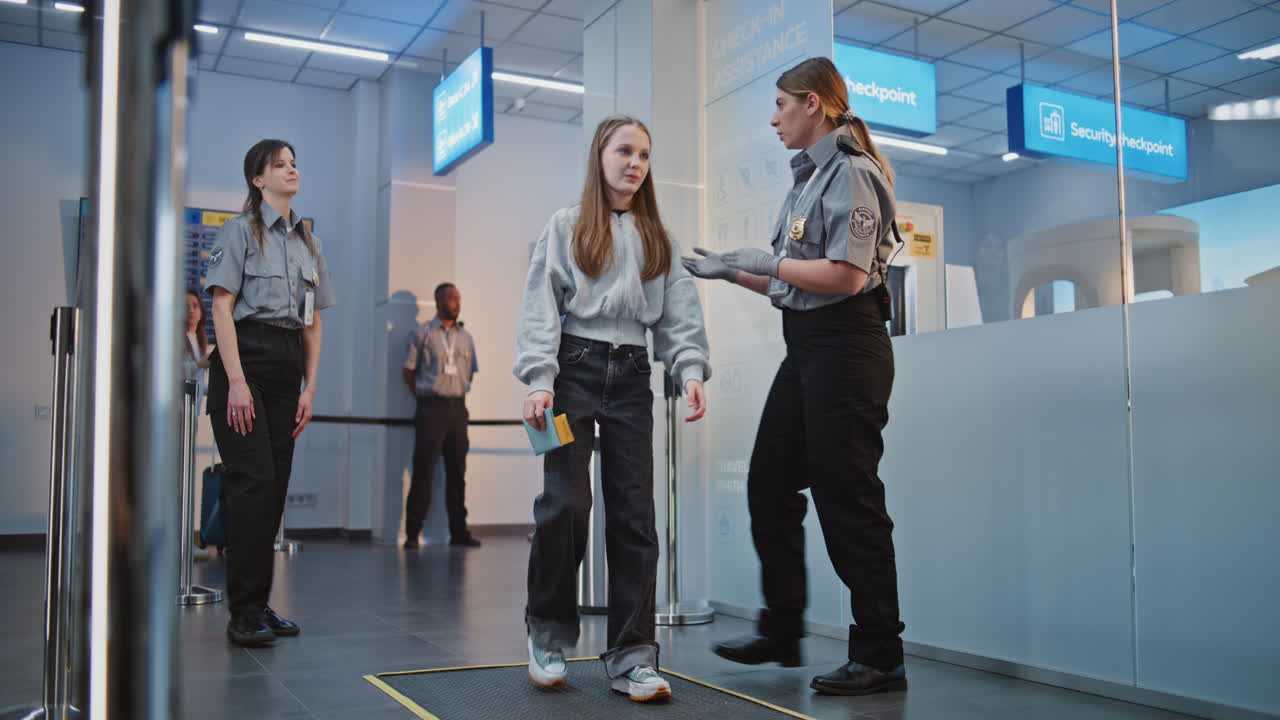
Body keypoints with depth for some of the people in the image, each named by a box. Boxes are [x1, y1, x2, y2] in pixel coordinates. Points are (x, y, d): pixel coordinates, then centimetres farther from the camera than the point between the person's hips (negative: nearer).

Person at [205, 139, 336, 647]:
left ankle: (259, 604, 12)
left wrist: (310, 388, 9)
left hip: (288, 367, 6)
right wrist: (236, 382, -15)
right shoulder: (241, 231, 1)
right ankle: (244, 614, -8)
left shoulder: (307, 242, 19)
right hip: (246, 356, -6)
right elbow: (222, 307, -7)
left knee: (275, 487, 4)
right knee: (253, 481, -12)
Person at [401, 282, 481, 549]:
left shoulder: (465, 336, 13)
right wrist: (425, 397, 4)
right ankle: (412, 533, -2)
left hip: (457, 409, 4)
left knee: (457, 471, 6)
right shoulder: (423, 333, 1)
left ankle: (459, 531, 11)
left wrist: (458, 396, 13)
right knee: (423, 470, -6)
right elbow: (409, 371, 3)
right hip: (431, 409, -4)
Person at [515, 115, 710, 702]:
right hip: (575, 369, -3)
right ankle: (549, 633, 12)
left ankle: (631, 658, 3)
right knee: (565, 502, -11)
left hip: (631, 377, 3)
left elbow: (679, 313, 8)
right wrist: (538, 379, -13)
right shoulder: (566, 227, 7)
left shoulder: (658, 240, 16)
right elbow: (541, 306, -1)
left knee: (634, 512, -2)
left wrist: (691, 369, -9)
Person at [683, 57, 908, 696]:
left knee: (847, 499, -5)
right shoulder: (809, 177, 19)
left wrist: (768, 262, -10)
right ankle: (781, 632, 23)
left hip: (845, 345, -10)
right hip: (806, 348, 10)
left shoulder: (849, 171, -10)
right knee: (769, 486, 11)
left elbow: (846, 276, -20)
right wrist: (727, 272, 17)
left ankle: (880, 657, 7)